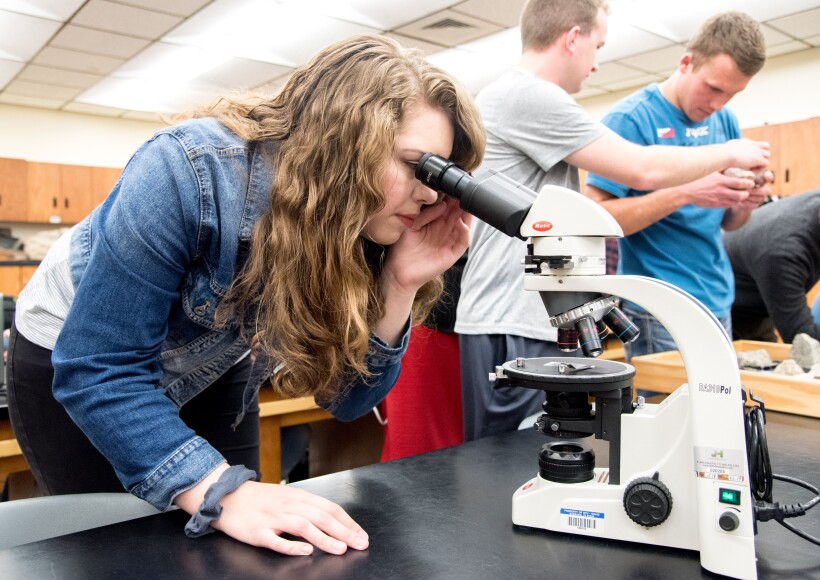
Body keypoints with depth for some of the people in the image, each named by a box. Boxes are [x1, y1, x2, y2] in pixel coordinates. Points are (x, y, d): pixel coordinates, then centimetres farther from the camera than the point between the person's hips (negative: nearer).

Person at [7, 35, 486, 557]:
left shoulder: (361, 228, -20)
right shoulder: (192, 172, -36)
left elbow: (348, 398, -17)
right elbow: (99, 370, -35)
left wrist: (401, 284, -31)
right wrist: (221, 491, -43)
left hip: (207, 372, 4)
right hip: (72, 363, -4)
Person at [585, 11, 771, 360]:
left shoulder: (726, 122, 8)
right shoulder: (631, 118, -12)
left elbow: (728, 223, 15)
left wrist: (745, 202, -8)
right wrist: (686, 193, -25)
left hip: (719, 303, 7)